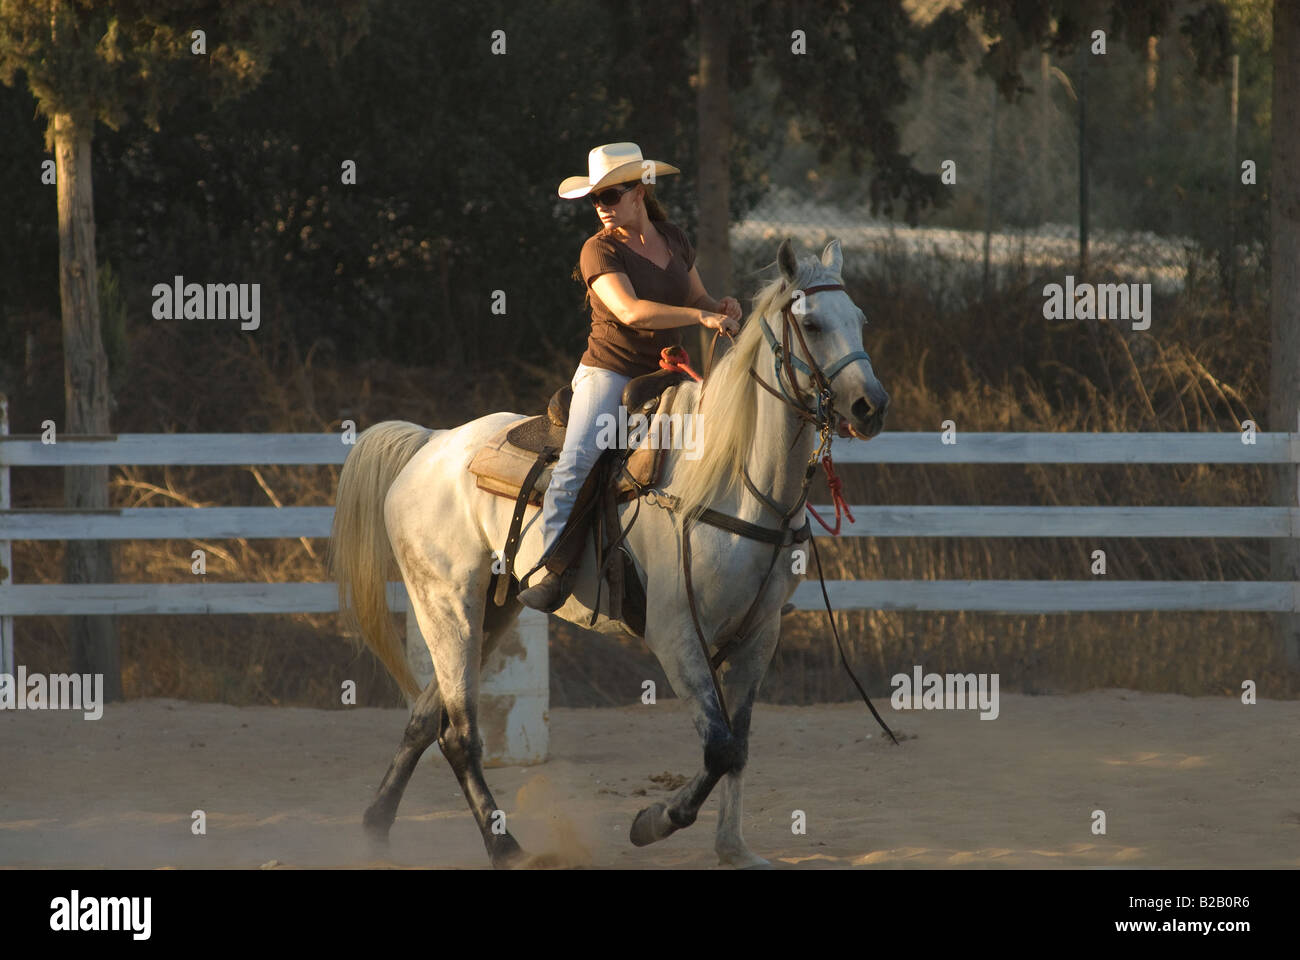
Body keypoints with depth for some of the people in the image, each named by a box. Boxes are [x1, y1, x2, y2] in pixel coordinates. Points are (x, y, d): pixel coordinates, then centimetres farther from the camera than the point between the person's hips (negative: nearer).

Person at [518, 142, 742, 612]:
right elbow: (631, 311, -23)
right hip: (609, 374, -5)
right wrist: (701, 317, -30)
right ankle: (556, 570, -27)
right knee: (576, 460, -26)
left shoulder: (673, 239, 9)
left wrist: (721, 307, -6)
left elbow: (697, 299, 19)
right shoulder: (600, 250, -9)